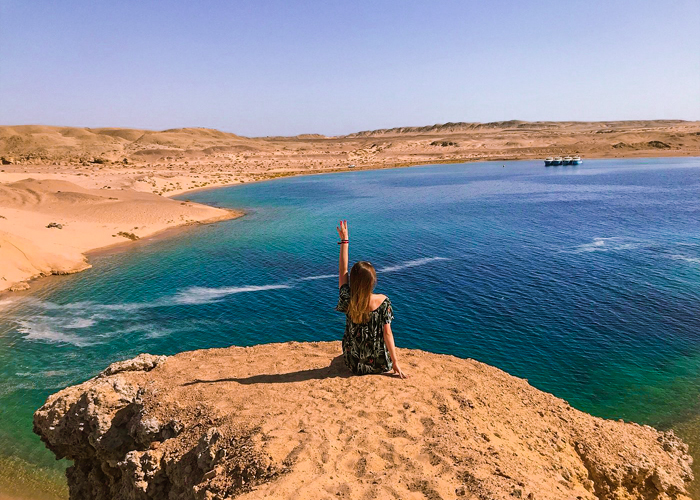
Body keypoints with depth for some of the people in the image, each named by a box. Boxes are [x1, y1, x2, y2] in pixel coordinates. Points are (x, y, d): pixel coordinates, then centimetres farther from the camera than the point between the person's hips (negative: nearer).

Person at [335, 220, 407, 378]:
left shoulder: (347, 301, -18)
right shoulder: (383, 301, -20)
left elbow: (342, 271, -7)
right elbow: (387, 333, -17)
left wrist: (344, 240, -2)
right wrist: (395, 363, -9)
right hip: (380, 364, -1)